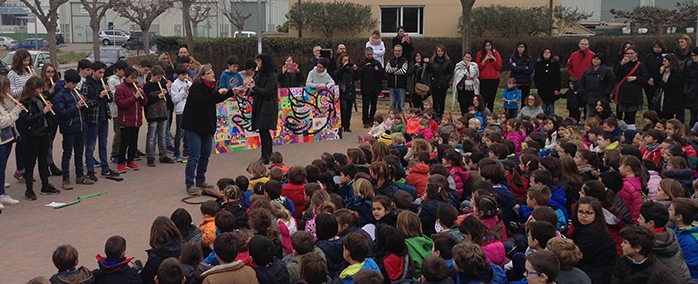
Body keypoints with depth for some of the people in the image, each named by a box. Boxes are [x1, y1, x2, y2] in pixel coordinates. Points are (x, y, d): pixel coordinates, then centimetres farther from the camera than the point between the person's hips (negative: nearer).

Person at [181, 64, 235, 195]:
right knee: (194, 156, -8)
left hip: (206, 125, 9)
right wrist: (217, 93, -30)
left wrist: (232, 92, 21)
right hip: (194, 126, -9)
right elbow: (201, 102, -31)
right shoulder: (196, 87, -16)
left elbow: (216, 100, 27)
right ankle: (189, 185, -1)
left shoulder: (210, 87, 10)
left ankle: (200, 180, 27)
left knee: (206, 154, 14)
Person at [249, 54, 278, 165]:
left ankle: (265, 156, -6)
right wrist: (252, 90, -2)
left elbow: (267, 92, -18)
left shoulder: (271, 76, -12)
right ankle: (269, 154, 24)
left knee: (263, 129, -11)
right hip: (260, 105, 8)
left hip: (268, 106, -8)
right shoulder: (260, 74, 12)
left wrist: (254, 87, -12)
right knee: (264, 131, 13)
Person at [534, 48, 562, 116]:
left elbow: (558, 77, -2)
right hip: (542, 90, 1)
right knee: (544, 107, 3)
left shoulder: (555, 63, 0)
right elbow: (535, 77, 6)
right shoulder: (538, 64, 4)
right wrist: (538, 86, -6)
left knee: (551, 107, 3)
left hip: (552, 90, -1)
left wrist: (557, 89, -8)